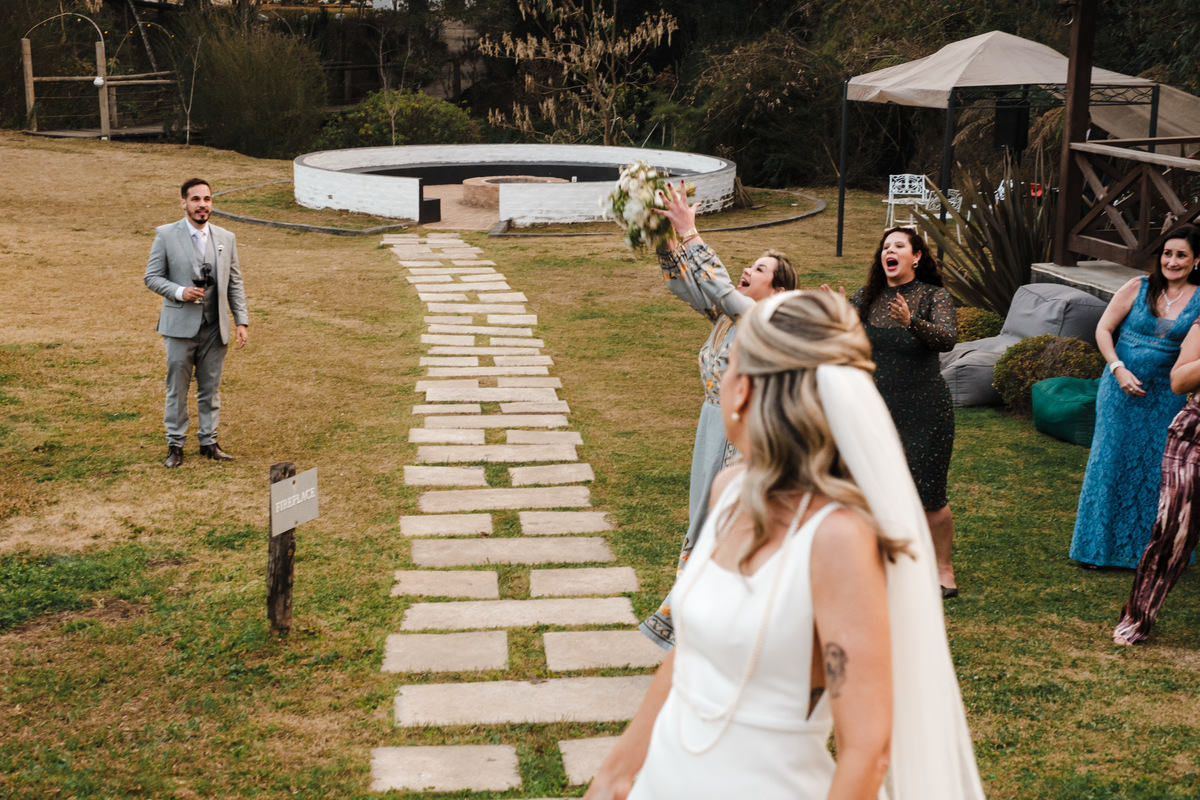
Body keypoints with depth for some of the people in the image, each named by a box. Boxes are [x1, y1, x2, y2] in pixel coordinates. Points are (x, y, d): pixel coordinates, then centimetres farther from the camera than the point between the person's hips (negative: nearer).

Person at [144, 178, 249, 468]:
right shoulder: (166, 235, -3)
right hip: (180, 326, -3)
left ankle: (209, 441, 23)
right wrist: (180, 292, -18)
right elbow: (152, 277, -1)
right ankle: (175, 444, 16)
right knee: (177, 389, 4)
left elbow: (235, 284, 9)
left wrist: (242, 321, 2)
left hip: (215, 328, 3)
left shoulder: (226, 238, 6)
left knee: (211, 388, 11)